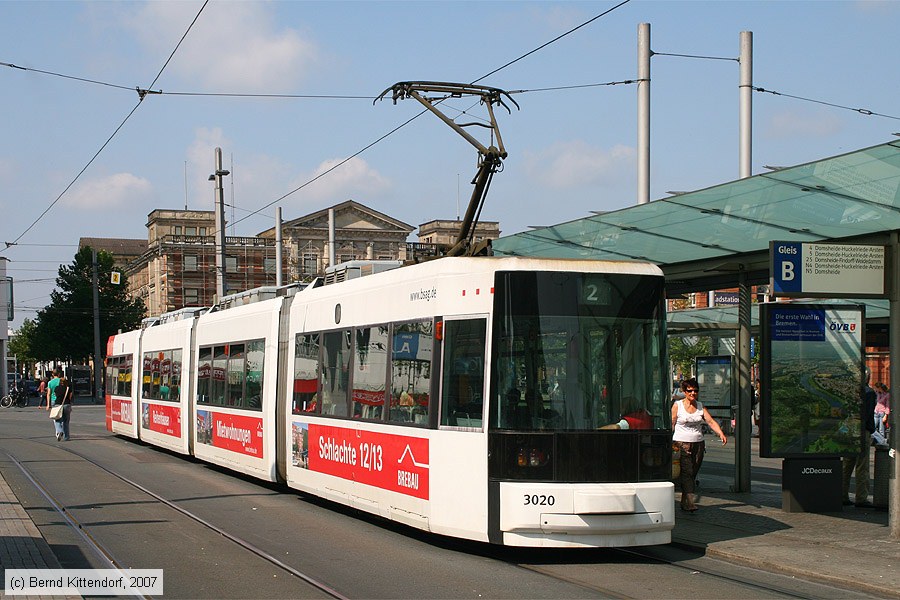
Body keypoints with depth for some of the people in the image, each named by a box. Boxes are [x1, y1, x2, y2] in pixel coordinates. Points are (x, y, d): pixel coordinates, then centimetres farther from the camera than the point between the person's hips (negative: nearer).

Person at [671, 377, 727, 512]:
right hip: (682, 444, -5)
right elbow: (671, 424, -1)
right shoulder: (677, 406, 0)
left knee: (693, 474, 5)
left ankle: (684, 503, 12)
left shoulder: (700, 406, 12)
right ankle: (689, 502, -22)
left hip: (698, 444, 5)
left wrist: (721, 434, -14)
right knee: (687, 473, -14)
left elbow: (711, 421, 2)